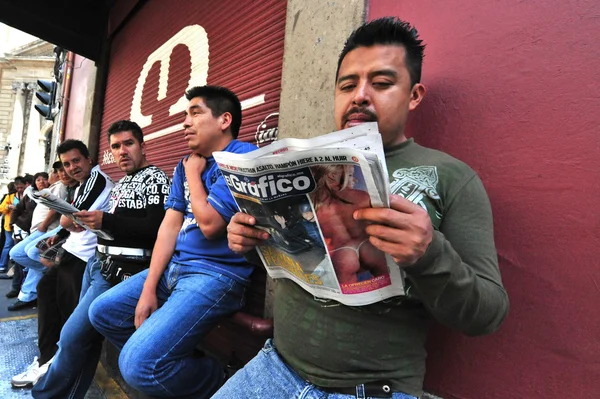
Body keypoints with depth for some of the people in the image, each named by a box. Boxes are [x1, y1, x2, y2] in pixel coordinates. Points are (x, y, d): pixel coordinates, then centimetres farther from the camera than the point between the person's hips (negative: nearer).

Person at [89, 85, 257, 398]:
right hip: (174, 267, 9)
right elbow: (170, 225, 6)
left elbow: (210, 224, -22)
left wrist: (193, 175, -6)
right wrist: (148, 288, -1)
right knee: (102, 312, 14)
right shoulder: (187, 164, 13)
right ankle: (178, 361, 17)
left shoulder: (243, 158, -14)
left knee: (139, 365, -20)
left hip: (217, 275, -9)